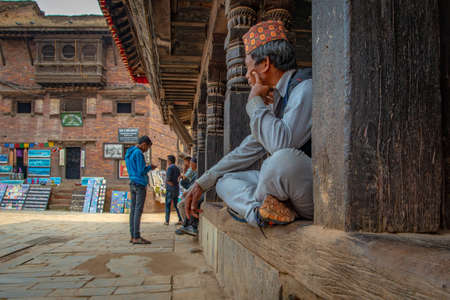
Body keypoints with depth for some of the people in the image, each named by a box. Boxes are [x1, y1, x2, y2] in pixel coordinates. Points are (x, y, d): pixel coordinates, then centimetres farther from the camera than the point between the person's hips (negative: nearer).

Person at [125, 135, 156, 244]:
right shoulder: (138, 153, -12)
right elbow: (141, 171, -16)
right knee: (138, 210, -8)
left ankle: (133, 236, 12)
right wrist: (150, 167, 1)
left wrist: (148, 167, 18)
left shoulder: (129, 153, 17)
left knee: (133, 210, 8)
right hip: (140, 184, -9)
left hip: (132, 184, 9)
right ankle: (136, 237, -7)